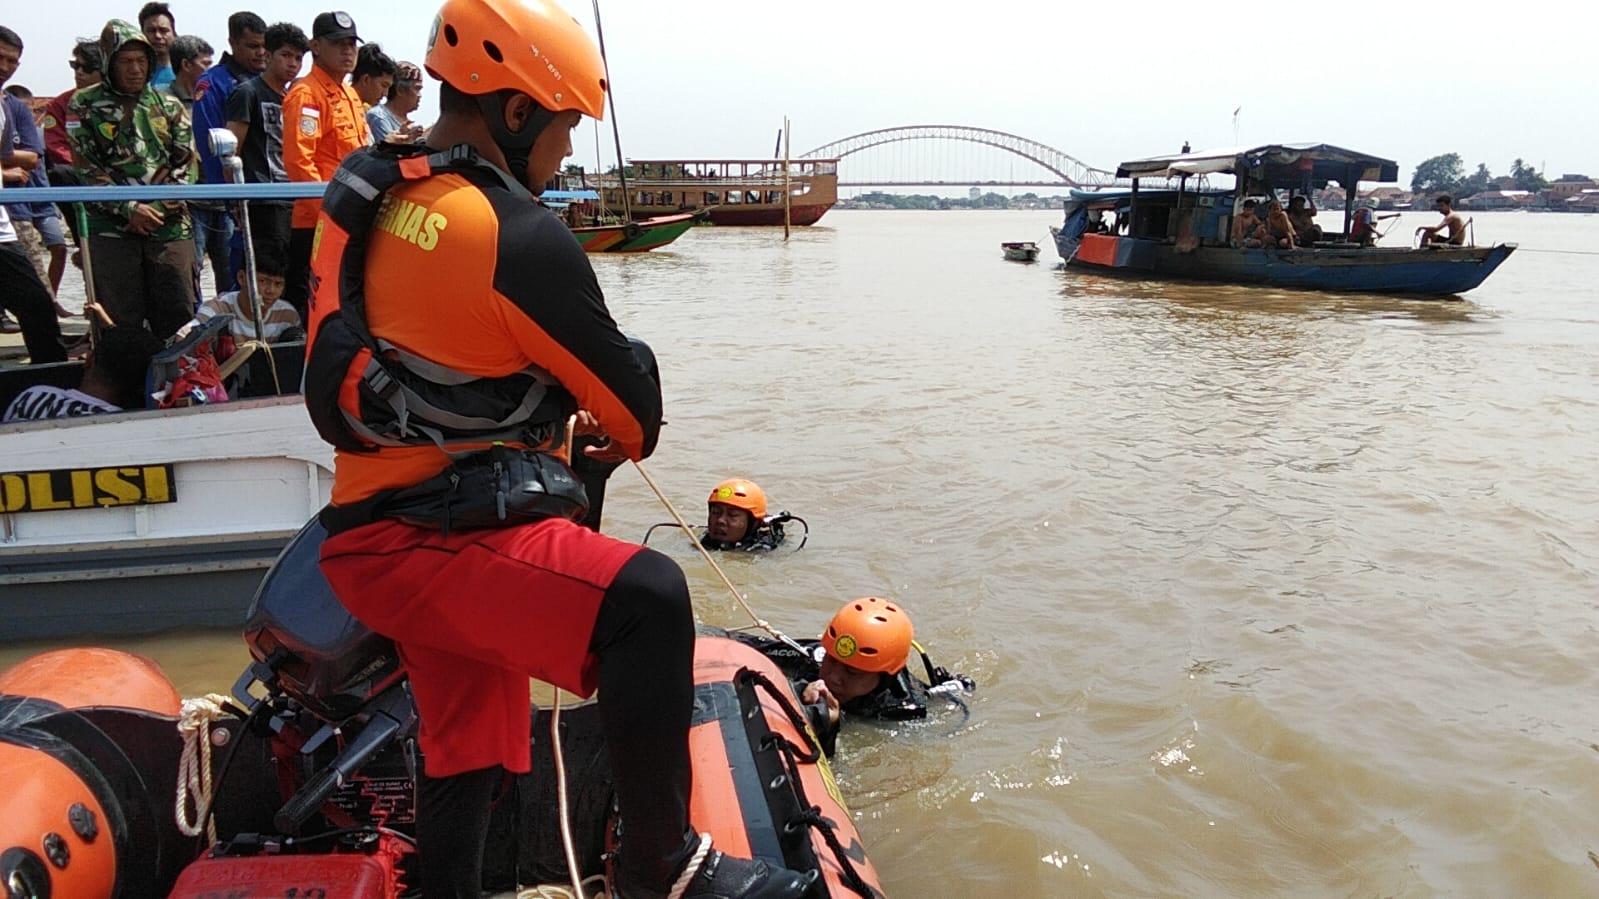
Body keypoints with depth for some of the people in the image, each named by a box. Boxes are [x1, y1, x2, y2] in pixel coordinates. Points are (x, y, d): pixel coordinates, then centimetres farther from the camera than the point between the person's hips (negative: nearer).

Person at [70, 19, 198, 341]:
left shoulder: (169, 106, 13)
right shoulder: (85, 106, 6)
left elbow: (186, 163, 8)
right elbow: (88, 170, -1)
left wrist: (159, 209, -5)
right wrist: (130, 209, -12)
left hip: (171, 228, 2)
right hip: (111, 230, -2)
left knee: (179, 316, 2)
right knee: (118, 323, 1)